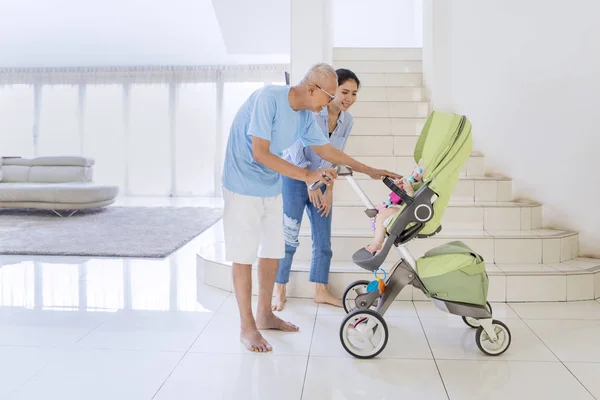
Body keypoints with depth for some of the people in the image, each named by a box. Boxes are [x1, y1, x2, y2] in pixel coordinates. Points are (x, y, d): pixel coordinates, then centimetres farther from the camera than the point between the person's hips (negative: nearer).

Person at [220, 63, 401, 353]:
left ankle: (264, 314, 29)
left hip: (271, 189, 8)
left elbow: (326, 149, 14)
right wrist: (307, 175, -29)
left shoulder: (305, 116, 0)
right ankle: (247, 327, 10)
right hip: (243, 188, -8)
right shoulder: (268, 98, -22)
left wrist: (369, 171, 16)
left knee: (272, 252, 12)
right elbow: (260, 154, -27)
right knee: (244, 256, -1)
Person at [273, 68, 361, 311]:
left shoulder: (347, 121, -2)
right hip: (295, 178, -5)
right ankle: (280, 291, 12)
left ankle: (321, 291, 19)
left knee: (323, 240, 6)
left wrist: (329, 191, 1)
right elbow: (296, 151, -16)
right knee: (288, 237, -2)